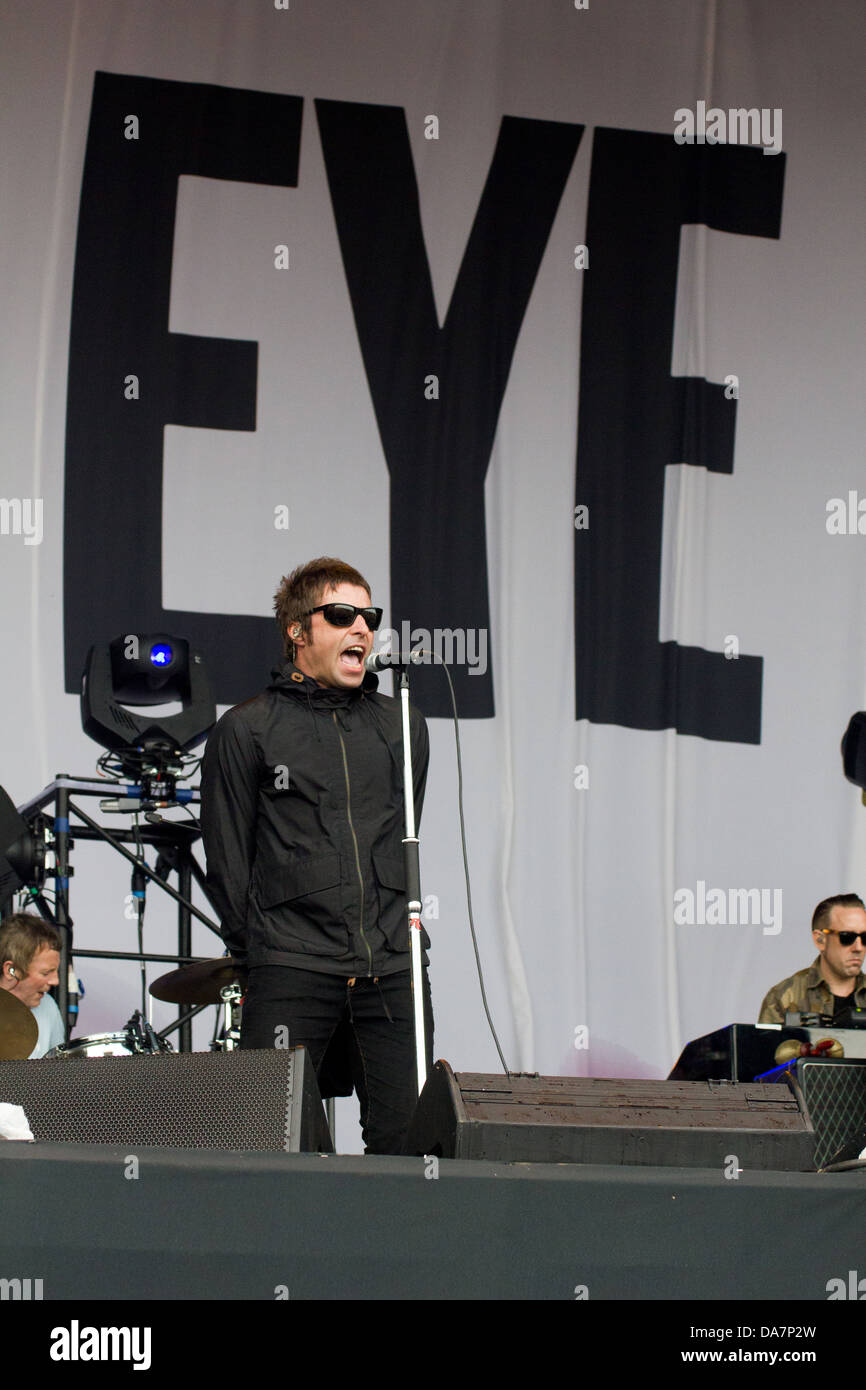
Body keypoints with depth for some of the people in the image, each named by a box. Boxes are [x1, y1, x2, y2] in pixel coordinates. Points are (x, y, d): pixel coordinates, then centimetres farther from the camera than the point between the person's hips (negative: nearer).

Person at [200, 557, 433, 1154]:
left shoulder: (402, 727, 15)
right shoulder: (247, 730, 4)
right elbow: (227, 862, 4)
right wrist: (259, 952, 3)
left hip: (393, 971, 3)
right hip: (290, 975, -3)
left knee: (407, 1142, -1)